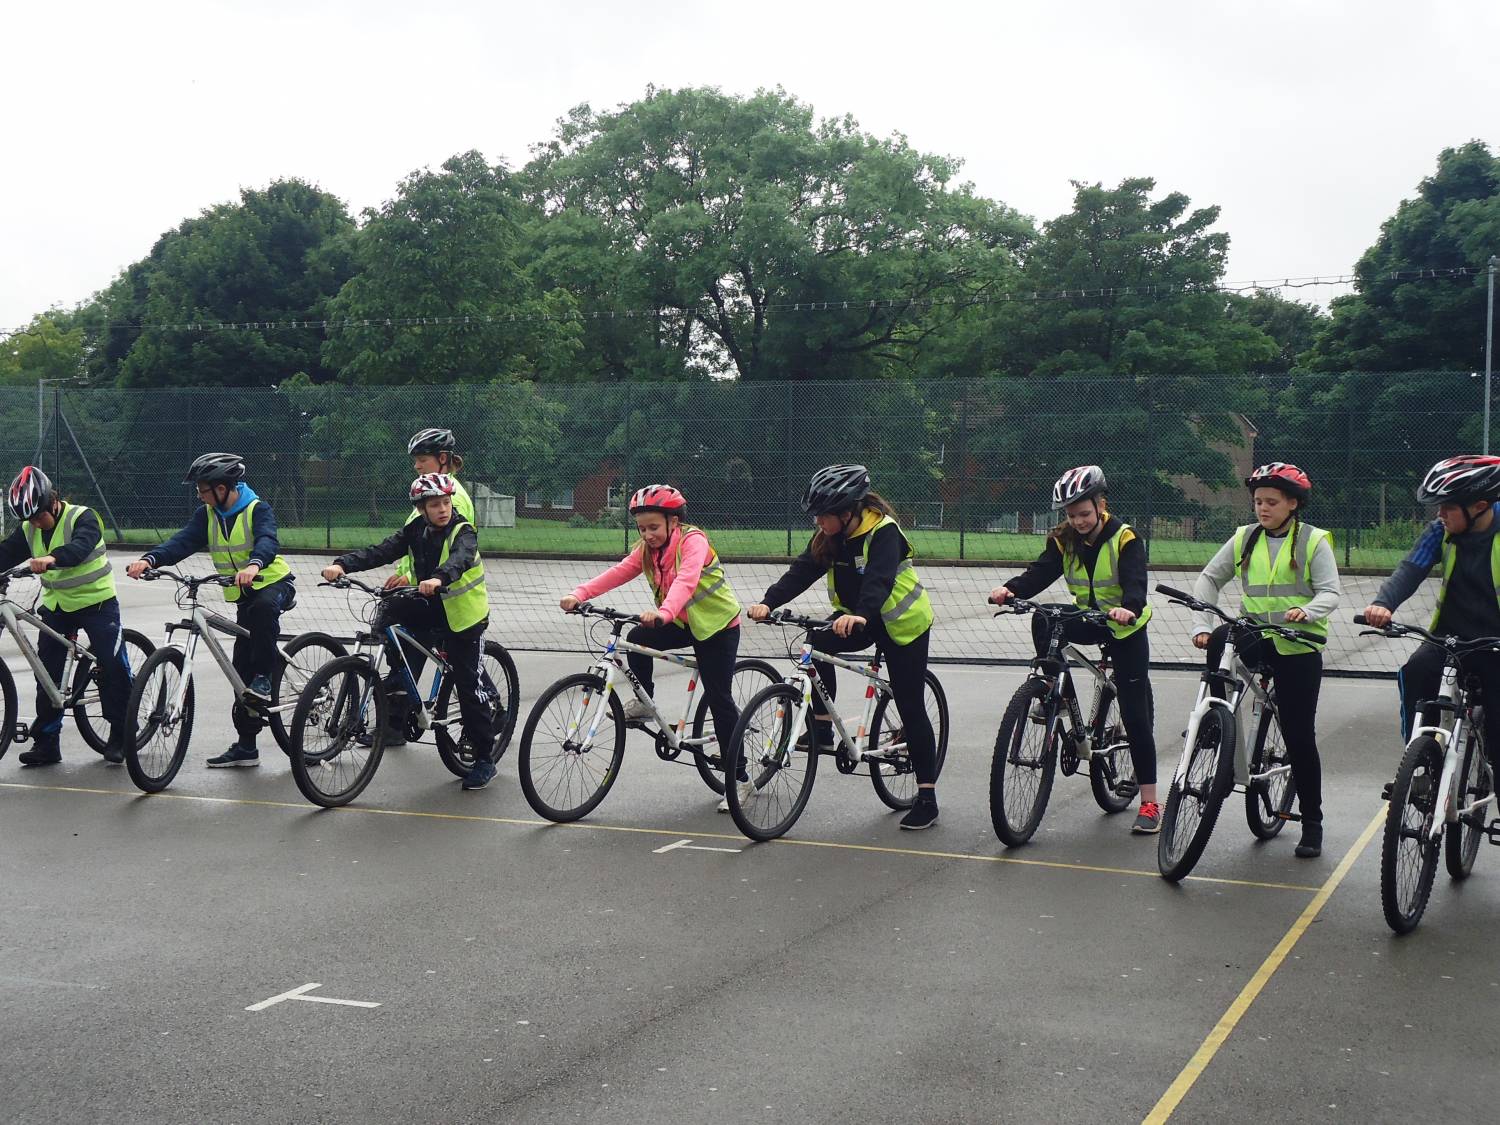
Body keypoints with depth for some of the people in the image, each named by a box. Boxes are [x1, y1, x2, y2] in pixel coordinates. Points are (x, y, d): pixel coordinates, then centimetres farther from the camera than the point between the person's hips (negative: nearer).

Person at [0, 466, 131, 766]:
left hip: (96, 601, -6)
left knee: (113, 668, -8)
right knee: (47, 673, 4)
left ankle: (120, 737, 4)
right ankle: (45, 743, 11)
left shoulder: (82, 517, -17)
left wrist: (52, 558, -56)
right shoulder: (28, 530, 1)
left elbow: (80, 547, -36)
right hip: (56, 605, 6)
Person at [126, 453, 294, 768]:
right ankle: (245, 745, 11)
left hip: (275, 583, -6)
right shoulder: (207, 515, 1)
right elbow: (183, 541, -13)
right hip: (242, 597, 6)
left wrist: (254, 565, -56)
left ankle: (263, 677, -28)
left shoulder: (257, 509, -15)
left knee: (263, 606, -42)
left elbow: (267, 541, -34)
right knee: (242, 670, 4)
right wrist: (149, 559, -32)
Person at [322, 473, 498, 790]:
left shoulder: (463, 532, -16)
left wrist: (438, 578, -60)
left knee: (469, 686, -3)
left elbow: (461, 558, -38)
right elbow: (379, 552, -14)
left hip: (463, 619, -5)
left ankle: (485, 760, 5)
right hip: (427, 610, 5)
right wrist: (341, 564, -31)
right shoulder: (414, 532, -1)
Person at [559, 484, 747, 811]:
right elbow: (617, 573, -13)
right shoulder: (647, 549, 0)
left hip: (718, 625, -6)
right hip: (682, 623, 6)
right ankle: (643, 702, 3)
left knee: (719, 699, -7)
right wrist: (578, 594, -28)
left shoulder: (693, 540, -22)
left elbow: (686, 580, -39)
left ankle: (741, 780, 0)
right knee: (637, 640, -20)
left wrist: (664, 612, -57)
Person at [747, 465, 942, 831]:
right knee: (817, 645, -24)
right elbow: (802, 570, -15)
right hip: (855, 618, 6)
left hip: (901, 622, -6)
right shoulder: (829, 535, -5)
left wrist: (861, 615, -58)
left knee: (911, 708, -4)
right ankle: (822, 729, -10)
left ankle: (927, 798, 2)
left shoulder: (882, 531, -25)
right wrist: (768, 602, -31)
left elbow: (879, 578, -40)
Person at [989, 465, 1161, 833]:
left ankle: (1149, 803, -2)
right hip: (1088, 620, 4)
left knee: (1136, 713, -6)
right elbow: (1039, 573, -16)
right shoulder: (1064, 540, -4)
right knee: (1043, 622, -28)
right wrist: (1009, 590, -36)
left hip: (1126, 628, -4)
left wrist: (1129, 608, -52)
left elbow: (1136, 584, -29)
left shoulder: (1125, 539, -16)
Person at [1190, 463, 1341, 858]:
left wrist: (1306, 611, -31)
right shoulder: (1245, 538, 8)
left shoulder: (1313, 540, -1)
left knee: (1299, 736, 0)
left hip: (1298, 646, -2)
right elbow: (1209, 578, 5)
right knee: (1220, 642, -34)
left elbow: (1330, 592, -9)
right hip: (1255, 637, 3)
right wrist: (1203, 624, -10)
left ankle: (1312, 823, 13)